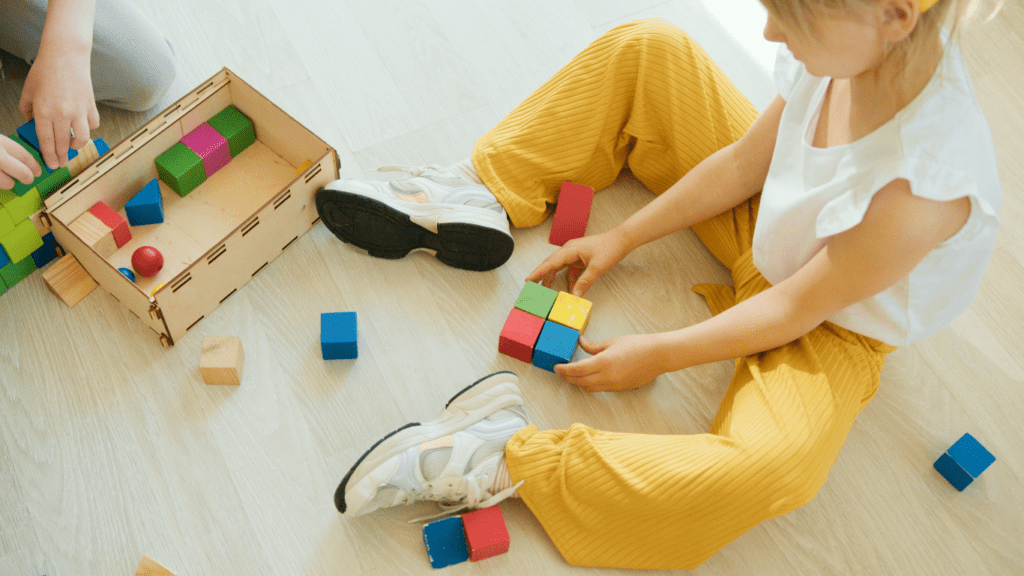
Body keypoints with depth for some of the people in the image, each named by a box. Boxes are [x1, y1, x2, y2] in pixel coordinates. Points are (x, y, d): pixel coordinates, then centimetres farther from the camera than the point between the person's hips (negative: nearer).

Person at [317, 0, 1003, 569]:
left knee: (770, 465, -40)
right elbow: (745, 162, -4)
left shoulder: (928, 179, -38)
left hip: (833, 325, -6)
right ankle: (476, 195, -2)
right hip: (764, 221, 7)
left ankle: (508, 461, -27)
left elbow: (797, 308, -26)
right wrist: (624, 238, -3)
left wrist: (660, 355, -17)